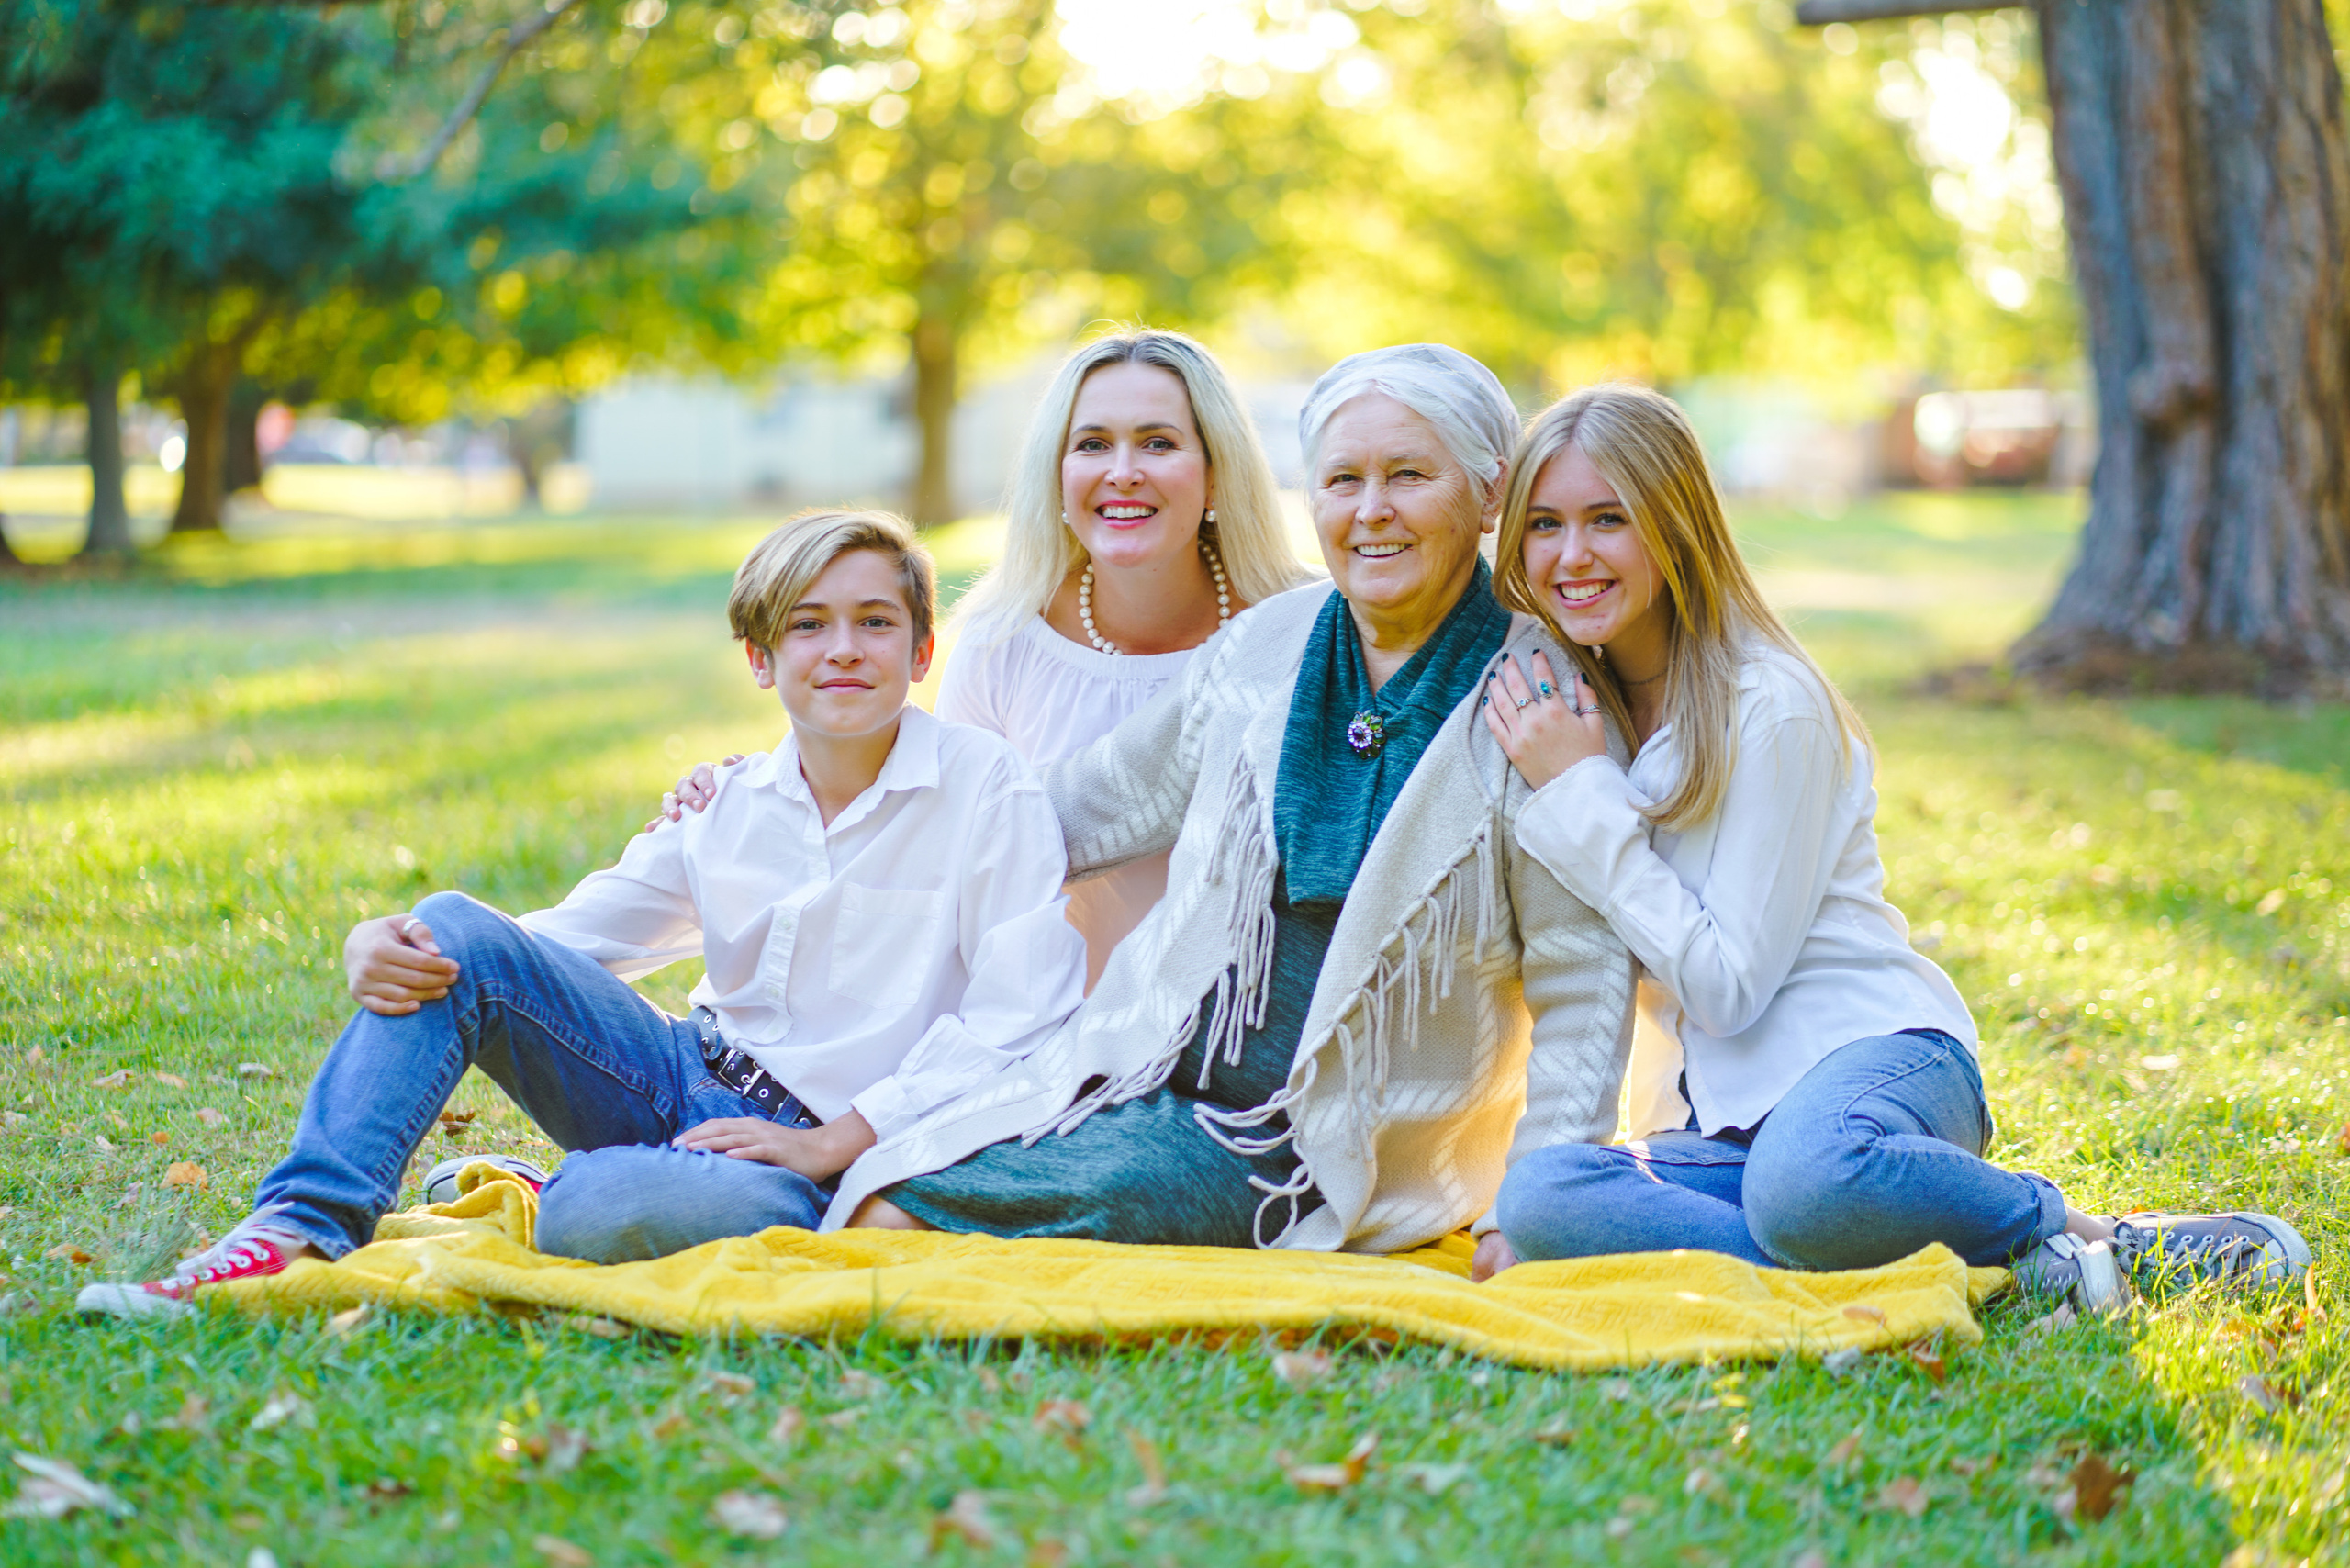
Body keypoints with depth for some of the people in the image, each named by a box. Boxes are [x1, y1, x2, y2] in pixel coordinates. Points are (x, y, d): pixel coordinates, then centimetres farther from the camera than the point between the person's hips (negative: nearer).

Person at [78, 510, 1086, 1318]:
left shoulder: (992, 795, -6)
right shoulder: (727, 804, 9)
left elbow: (1017, 1020, -11)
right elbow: (564, 940, 9)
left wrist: (830, 1146, -17)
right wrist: (377, 952, -11)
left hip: (812, 1153, -5)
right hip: (684, 1081, 6)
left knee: (594, 1217, -38)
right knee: (454, 936, -14)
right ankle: (302, 1227, -19)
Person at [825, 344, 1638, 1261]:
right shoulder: (1266, 644, 7)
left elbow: (1584, 993, -6)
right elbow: (1096, 806, 22)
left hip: (1316, 1151, -5)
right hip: (1153, 1076, 5)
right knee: (883, 1196, -13)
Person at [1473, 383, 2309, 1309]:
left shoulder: (1772, 710, -12)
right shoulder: (1562, 703, 10)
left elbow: (1729, 982, -16)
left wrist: (1582, 797, -16)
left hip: (1875, 1055, -6)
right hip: (1717, 1118, 6)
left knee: (1806, 1178, -43)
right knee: (1538, 1200, -28)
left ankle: (2080, 1234, -14)